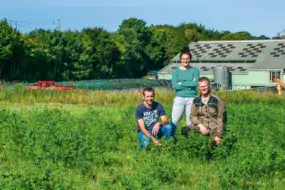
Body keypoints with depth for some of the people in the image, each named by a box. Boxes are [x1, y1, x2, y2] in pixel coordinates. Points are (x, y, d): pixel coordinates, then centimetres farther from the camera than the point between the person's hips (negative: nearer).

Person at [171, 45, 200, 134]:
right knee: (174, 121, -6)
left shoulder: (195, 70, 6)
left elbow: (195, 83, -9)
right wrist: (189, 84, -9)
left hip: (191, 98, 0)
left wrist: (181, 83, -7)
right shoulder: (176, 71, 6)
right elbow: (174, 85, -6)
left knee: (191, 122, 4)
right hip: (179, 98, 0)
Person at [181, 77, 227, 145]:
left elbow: (221, 118, -5)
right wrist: (200, 125, -15)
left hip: (214, 129, -2)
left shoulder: (217, 100, -5)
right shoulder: (196, 101, 7)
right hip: (201, 126, 3)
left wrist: (218, 135, -10)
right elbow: (192, 116, 5)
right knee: (184, 130, -23)